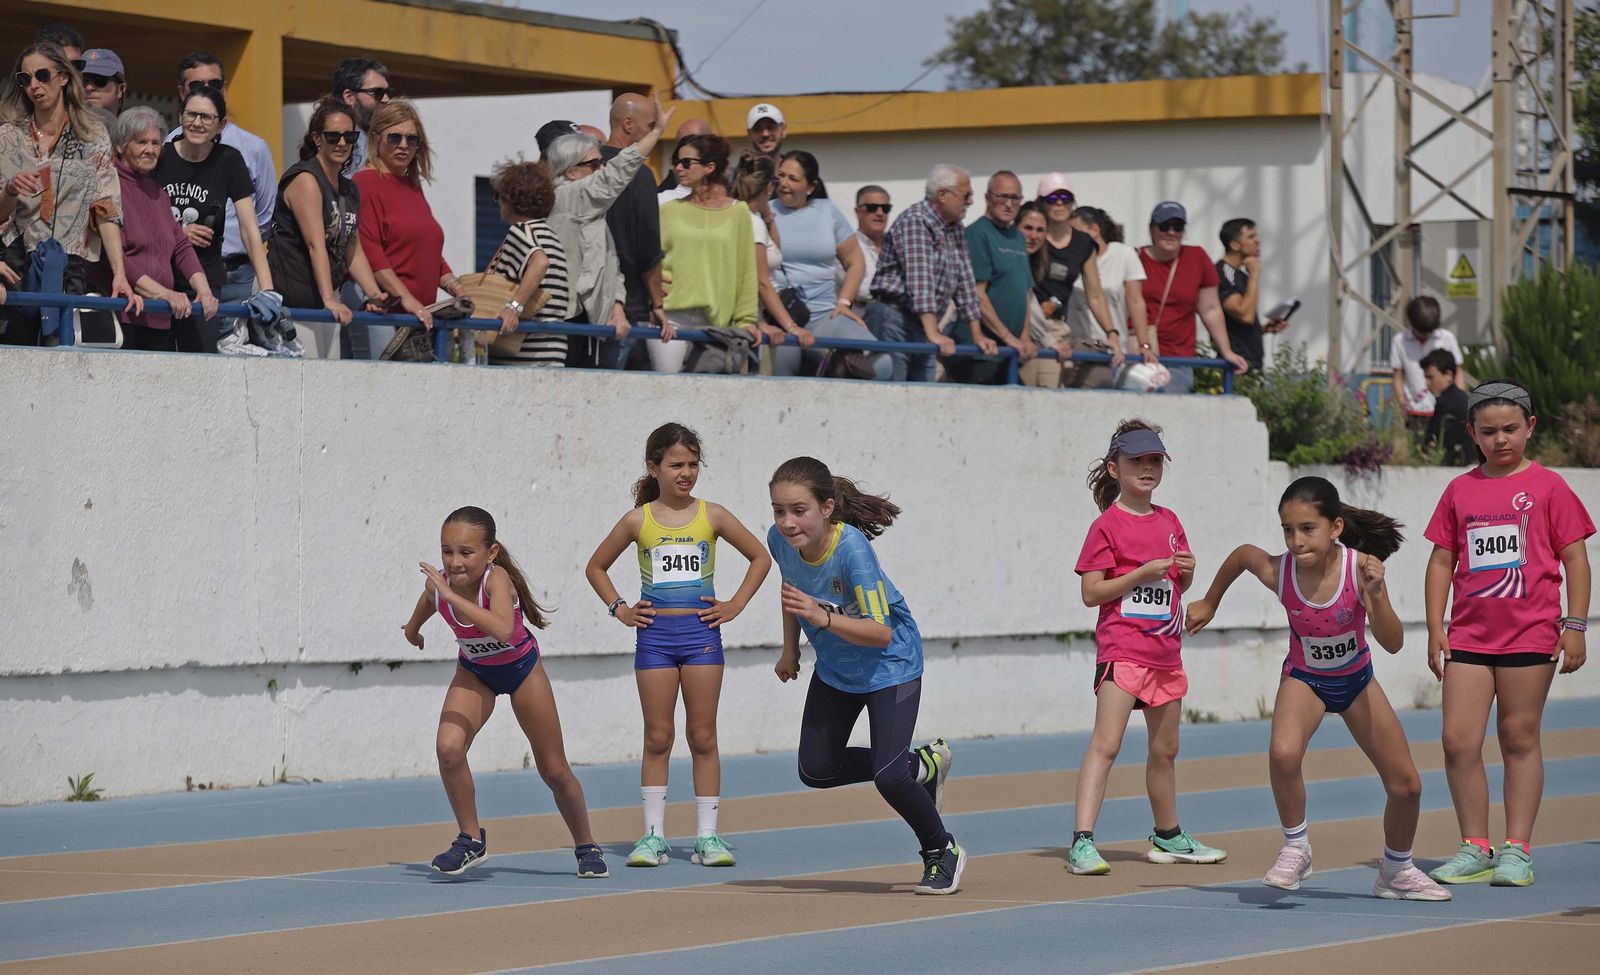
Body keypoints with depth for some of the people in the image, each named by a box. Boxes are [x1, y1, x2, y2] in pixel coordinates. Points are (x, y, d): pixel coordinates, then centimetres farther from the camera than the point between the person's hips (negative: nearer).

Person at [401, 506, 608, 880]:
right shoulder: (438, 584, -24)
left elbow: (503, 630, -57)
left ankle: (587, 847, 31)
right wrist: (412, 629, 22)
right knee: (448, 748, -23)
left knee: (554, 770, 7)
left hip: (520, 667, -3)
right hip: (474, 673, 3)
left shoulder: (496, 579, -37)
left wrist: (451, 595, -58)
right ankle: (471, 839, -4)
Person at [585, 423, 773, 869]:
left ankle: (707, 836, 5)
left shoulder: (712, 516, 2)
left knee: (703, 737, 2)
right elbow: (596, 567, 15)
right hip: (654, 635, 0)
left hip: (701, 632, 0)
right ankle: (653, 836, 4)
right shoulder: (638, 521, 3)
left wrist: (735, 605, 4)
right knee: (657, 738, 1)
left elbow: (760, 557, 12)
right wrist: (619, 609, 4)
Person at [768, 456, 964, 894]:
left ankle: (943, 851, 12)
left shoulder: (852, 548, -36)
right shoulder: (780, 540, -18)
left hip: (890, 664, -7)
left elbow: (882, 632, -38)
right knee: (815, 770, 6)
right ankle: (919, 765, 28)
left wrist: (823, 618, -52)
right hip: (834, 668, 7)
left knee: (888, 776, -17)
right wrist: (790, 648, 15)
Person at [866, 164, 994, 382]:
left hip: (923, 324, 8)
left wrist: (977, 335, 14)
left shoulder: (956, 230, 15)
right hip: (894, 317, -8)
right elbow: (920, 280, -23)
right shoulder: (915, 221, -12)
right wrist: (933, 334, -32)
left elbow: (964, 282, 20)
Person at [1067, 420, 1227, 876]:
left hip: (1165, 650, 7)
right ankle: (1082, 842, -25)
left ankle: (1168, 837, 34)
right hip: (1122, 648, -7)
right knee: (1105, 743, -18)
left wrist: (1186, 570, 1)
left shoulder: (1169, 521, 13)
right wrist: (1143, 573, -20)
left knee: (1165, 748, 18)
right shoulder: (1107, 526, -7)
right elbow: (1091, 592, -12)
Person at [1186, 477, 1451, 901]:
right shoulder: (1277, 572, -27)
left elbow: (1393, 643, -32)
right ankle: (1296, 848, -10)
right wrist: (1210, 603, 12)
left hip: (1356, 678, 1)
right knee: (1283, 753, -33)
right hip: (1304, 678, -1)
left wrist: (1376, 594, -48)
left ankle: (1396, 871, 31)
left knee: (1406, 785, 4)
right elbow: (1241, 554, -2)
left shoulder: (1360, 567, -29)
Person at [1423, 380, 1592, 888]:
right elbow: (1442, 561, 13)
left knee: (1520, 739, 2)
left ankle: (1518, 851, 9)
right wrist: (1435, 628, 6)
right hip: (1469, 634, 3)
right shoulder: (1460, 490, 9)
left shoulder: (1547, 487, 1)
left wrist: (1574, 626, -5)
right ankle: (1475, 849, 7)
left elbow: (1575, 559, 1)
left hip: (1530, 633, -3)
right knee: (1458, 740, -4)